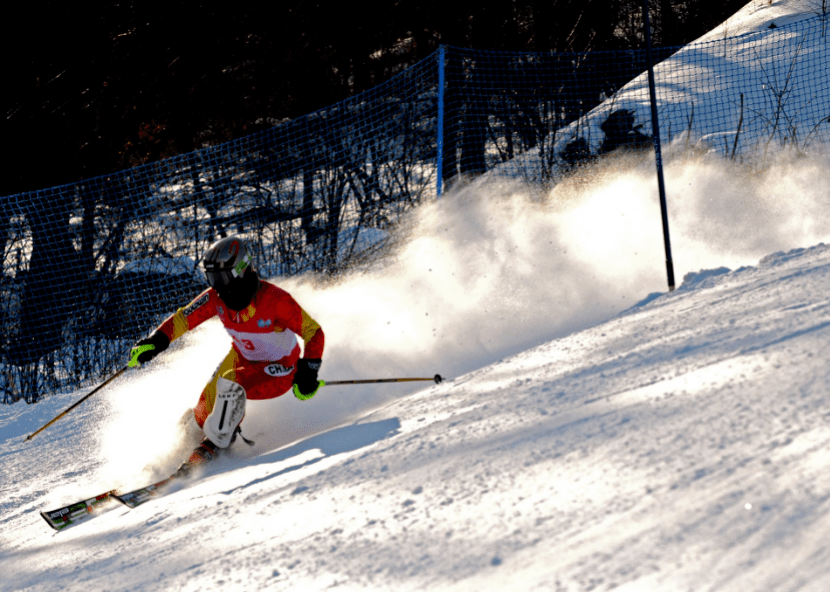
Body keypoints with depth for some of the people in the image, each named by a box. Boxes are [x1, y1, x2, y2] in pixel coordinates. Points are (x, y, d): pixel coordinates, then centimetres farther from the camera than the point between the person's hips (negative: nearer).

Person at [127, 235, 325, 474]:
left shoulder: (275, 299, -30)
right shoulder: (216, 298, -16)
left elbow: (314, 332, -22)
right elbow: (184, 318, -5)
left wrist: (308, 371, -31)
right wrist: (156, 342, -20)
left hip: (279, 371, -6)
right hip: (243, 358, 6)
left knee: (230, 383, -30)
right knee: (207, 407, -7)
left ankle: (214, 445, -13)